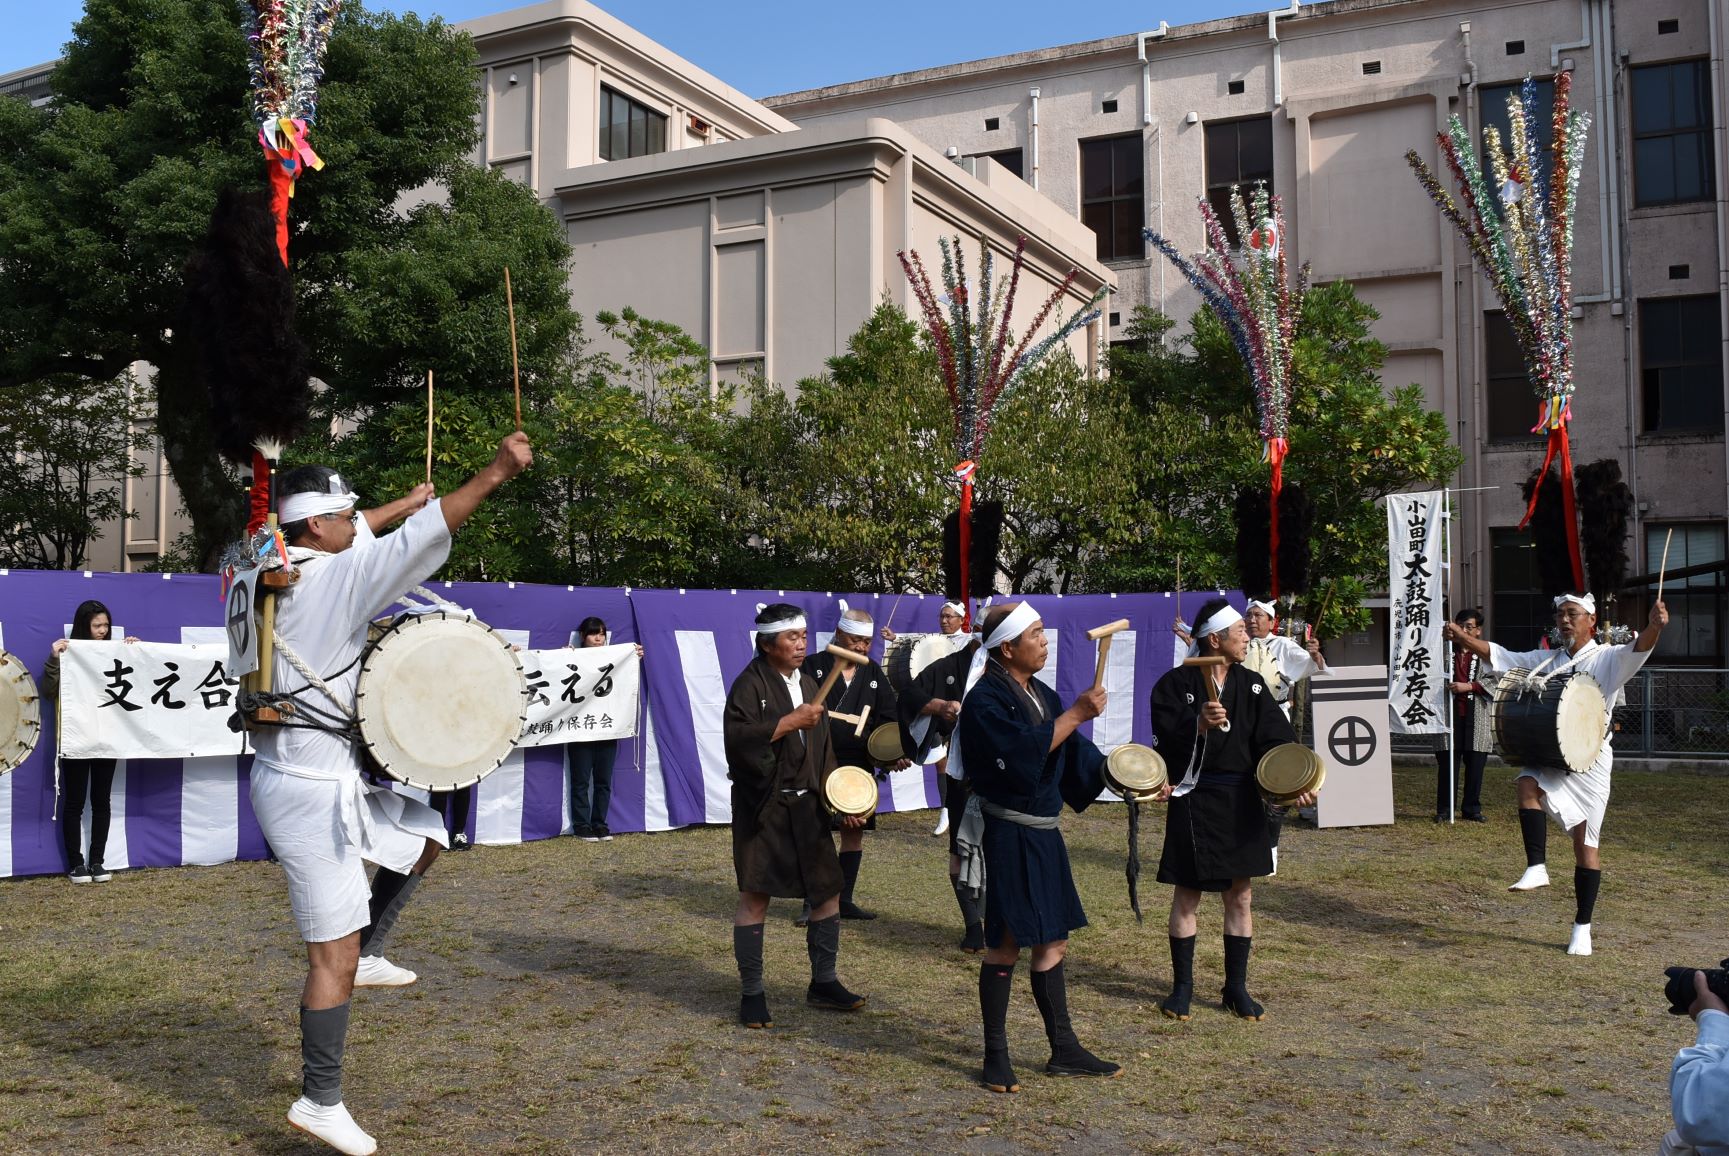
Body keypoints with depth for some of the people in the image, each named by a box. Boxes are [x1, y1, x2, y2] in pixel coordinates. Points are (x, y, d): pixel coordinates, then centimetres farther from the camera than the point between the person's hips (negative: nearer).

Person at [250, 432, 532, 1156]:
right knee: (334, 956, -1)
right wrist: (495, 474, -18)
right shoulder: (336, 579, -18)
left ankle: (367, 952, 25)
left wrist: (404, 504, 34)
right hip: (311, 792, -9)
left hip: (321, 778, 9)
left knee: (425, 830, 23)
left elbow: (351, 537, 24)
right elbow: (419, 542, -21)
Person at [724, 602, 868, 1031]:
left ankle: (823, 983, 23)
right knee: (755, 896, -2)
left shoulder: (808, 685, 12)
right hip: (763, 807, -7)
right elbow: (737, 737, -27)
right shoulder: (750, 685, -10)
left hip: (806, 805, 7)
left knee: (828, 890, 8)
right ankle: (751, 993, 11)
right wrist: (790, 721, -27)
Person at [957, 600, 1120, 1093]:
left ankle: (1063, 1049, 22)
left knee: (1052, 941, 12)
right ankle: (996, 1056, 12)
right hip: (1009, 834, -8)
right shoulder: (986, 700, -14)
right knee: (1007, 943, 0)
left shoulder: (1042, 695, 11)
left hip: (1043, 832, 8)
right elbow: (1024, 751, -27)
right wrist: (1075, 714, -22)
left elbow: (1074, 754, 15)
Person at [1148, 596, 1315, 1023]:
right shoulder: (1176, 684, -6)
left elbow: (1276, 739, -3)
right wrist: (1199, 726, -30)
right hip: (1193, 803, -4)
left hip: (1241, 802, 4)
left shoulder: (1252, 685, 6)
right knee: (1187, 895, 4)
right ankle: (1182, 986, 17)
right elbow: (1165, 743, -13)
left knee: (1241, 896, 8)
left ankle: (1236, 987, 21)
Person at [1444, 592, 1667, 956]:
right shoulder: (1545, 660, 12)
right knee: (1528, 783, -31)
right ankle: (1536, 868, -29)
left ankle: (1582, 926, 12)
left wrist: (1654, 627, -44)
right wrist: (1460, 636, -6)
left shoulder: (1607, 659, -2)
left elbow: (1636, 650, -22)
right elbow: (1498, 656, 9)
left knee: (1585, 841, 2)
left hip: (1590, 759, -3)